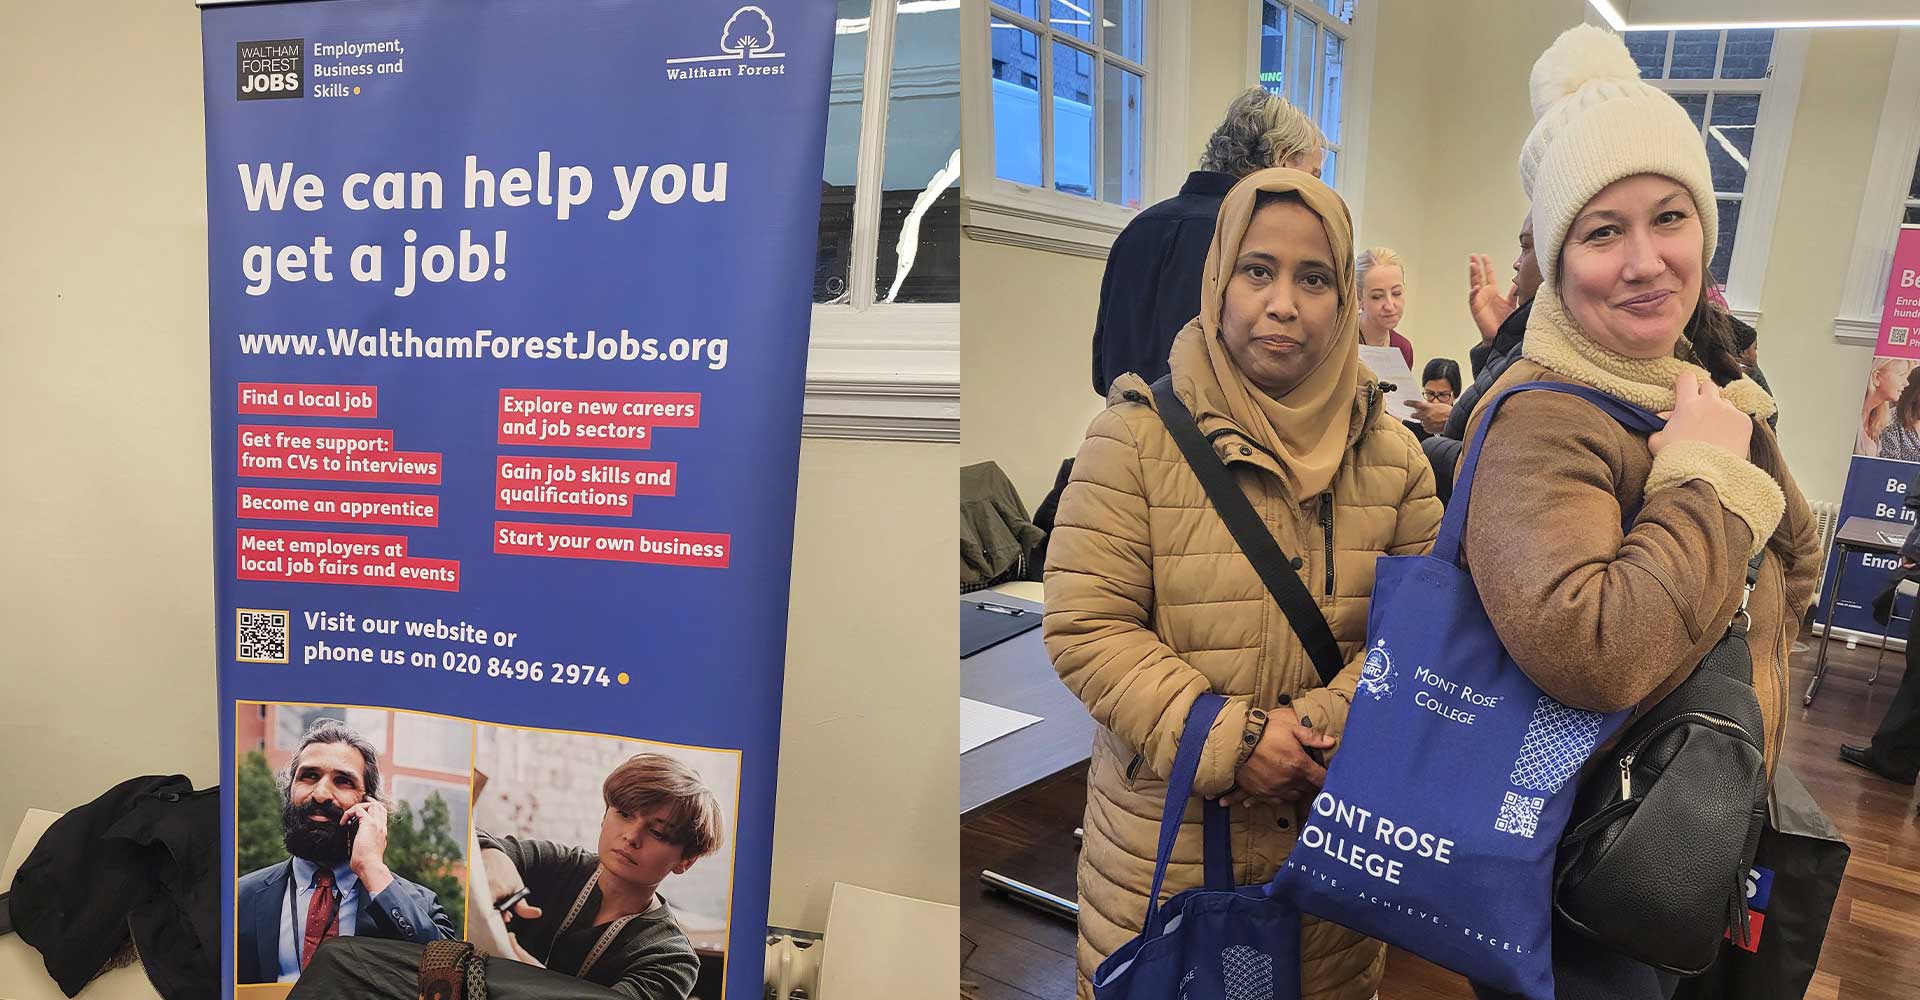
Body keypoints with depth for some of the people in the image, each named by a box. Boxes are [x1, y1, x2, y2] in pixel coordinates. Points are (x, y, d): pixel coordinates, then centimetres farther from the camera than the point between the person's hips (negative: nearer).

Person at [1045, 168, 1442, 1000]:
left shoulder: (1390, 452, 2)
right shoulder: (1138, 434, -10)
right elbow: (1085, 628, -14)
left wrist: (1326, 724, -16)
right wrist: (1226, 742, -20)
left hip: (1338, 835, 4)